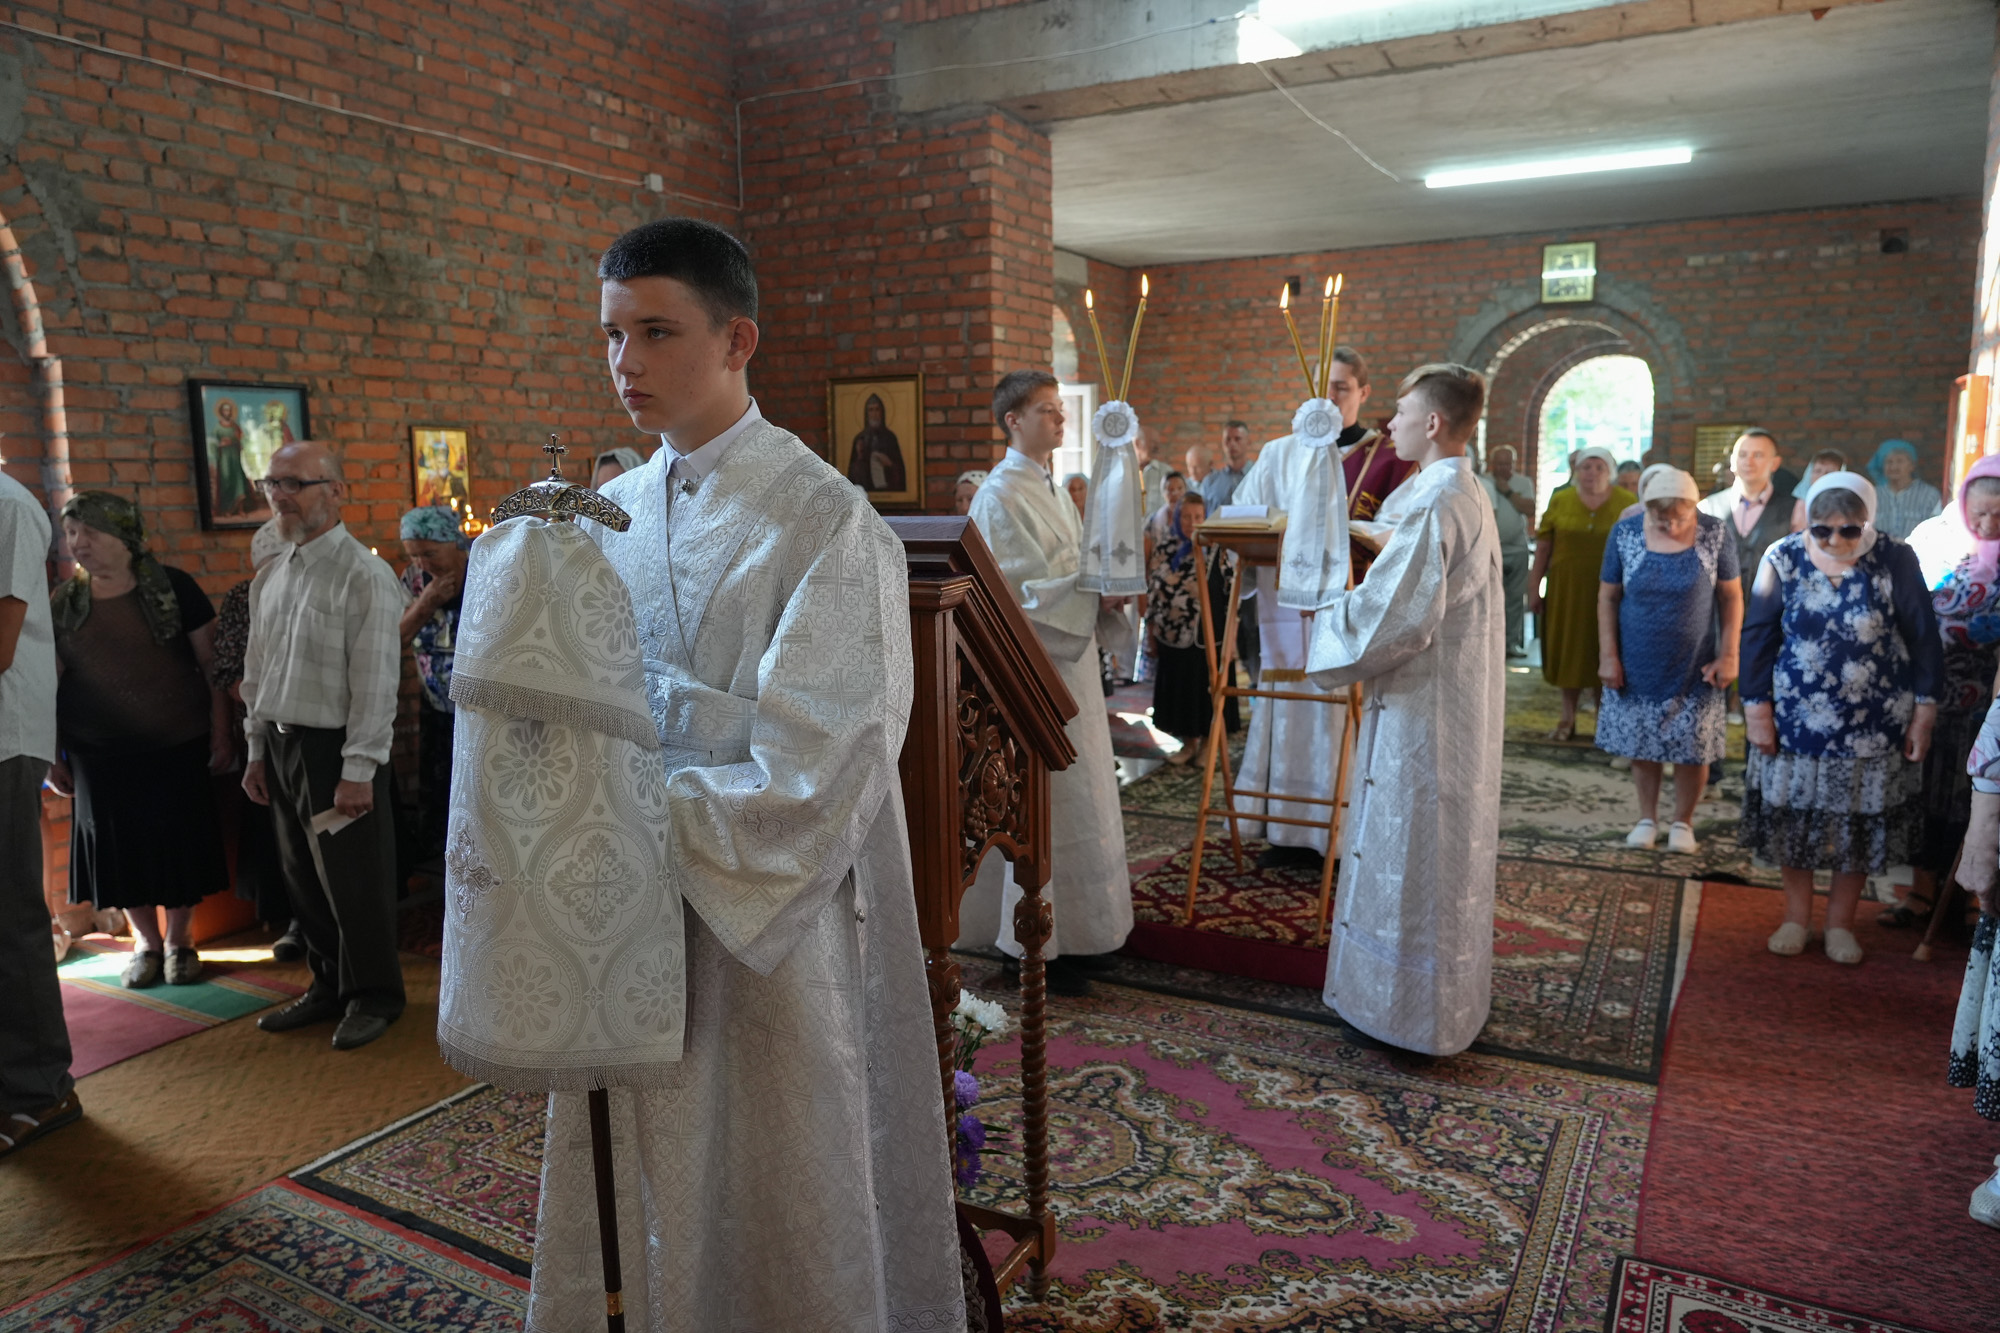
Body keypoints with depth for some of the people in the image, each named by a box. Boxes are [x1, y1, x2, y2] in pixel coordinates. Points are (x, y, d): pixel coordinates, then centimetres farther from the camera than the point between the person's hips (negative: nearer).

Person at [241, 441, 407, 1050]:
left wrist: (358, 769, -18)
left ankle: (372, 995, 19)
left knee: (354, 884, 2)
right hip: (281, 746, 7)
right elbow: (257, 670, 18)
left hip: (336, 749, -7)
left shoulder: (364, 576, -13)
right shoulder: (269, 577, 12)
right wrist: (257, 751, 16)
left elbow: (376, 681, -16)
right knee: (303, 879, 15)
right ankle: (328, 985, 31)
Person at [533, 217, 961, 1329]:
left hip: (775, 919, -5)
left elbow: (814, 778, -20)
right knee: (660, 1187, 20)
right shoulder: (609, 517, 5)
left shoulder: (825, 519, -15)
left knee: (783, 1194, 13)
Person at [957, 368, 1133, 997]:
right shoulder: (1001, 496, -13)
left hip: (1067, 656, 9)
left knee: (1072, 794, 13)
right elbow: (1006, 593, -19)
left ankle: (1071, 929, 24)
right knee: (1040, 797, -4)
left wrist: (1107, 592, 1)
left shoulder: (1049, 490, 15)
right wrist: (1090, 593, -22)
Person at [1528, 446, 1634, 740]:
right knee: (1568, 651, 9)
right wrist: (1534, 588, 1)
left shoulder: (1629, 503, -1)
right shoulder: (1560, 500, 1)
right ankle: (1568, 719, 20)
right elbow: (1543, 548, 3)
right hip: (1566, 590, 1)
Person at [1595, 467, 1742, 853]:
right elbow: (1608, 597, -2)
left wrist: (1728, 654, -6)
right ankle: (1647, 818, 27)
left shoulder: (1713, 534, -9)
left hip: (1694, 668, -1)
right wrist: (1608, 655, -5)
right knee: (1641, 744, 11)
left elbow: (1731, 596, -3)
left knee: (1693, 748, 6)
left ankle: (1683, 822, 25)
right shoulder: (1625, 533, -8)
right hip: (1637, 665, 1)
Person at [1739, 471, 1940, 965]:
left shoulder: (1895, 560, -9)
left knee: (1861, 822, 10)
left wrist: (1925, 711, -2)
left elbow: (1923, 637, -2)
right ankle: (1796, 918, 28)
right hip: (1797, 719, 1)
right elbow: (1758, 635, -2)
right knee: (1793, 818, 10)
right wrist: (1756, 705, -4)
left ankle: (1841, 923, 27)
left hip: (1874, 724, 0)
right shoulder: (1784, 558, -8)